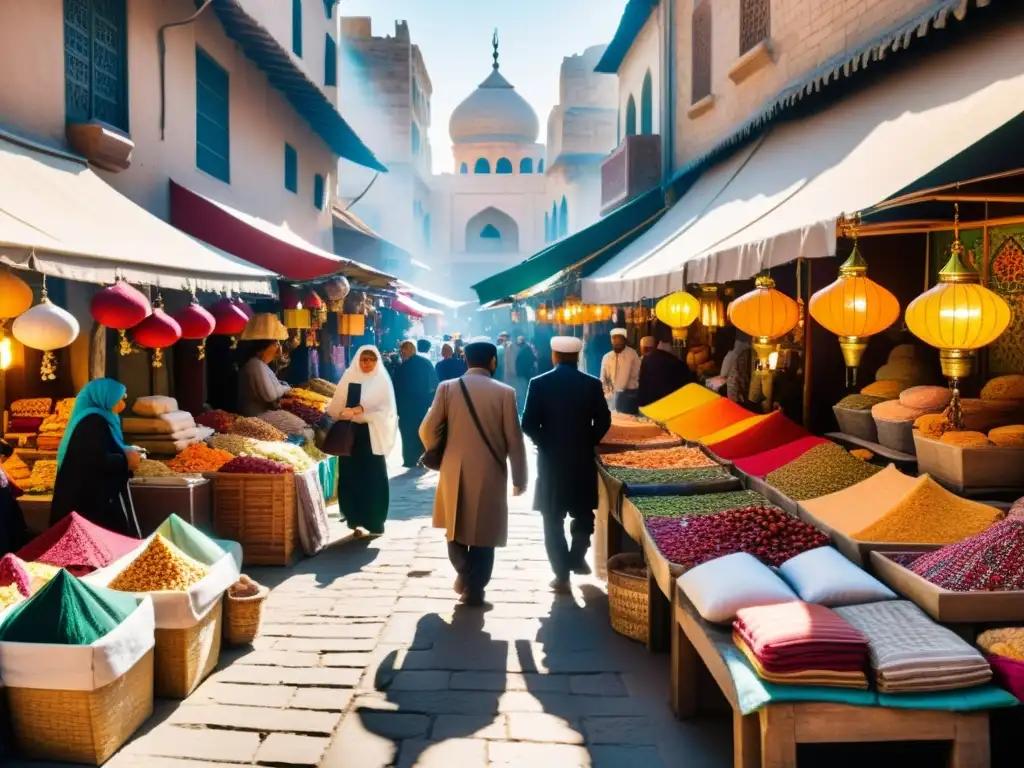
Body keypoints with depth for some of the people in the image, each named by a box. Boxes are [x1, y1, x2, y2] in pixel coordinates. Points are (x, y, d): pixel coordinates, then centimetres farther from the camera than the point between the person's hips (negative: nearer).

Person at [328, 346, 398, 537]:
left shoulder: (382, 381, 1)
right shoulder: (348, 378, 8)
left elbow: (386, 410, -6)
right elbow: (335, 407, 6)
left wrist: (362, 411, -14)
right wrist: (350, 412, -12)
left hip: (372, 437, -3)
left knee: (373, 479, -2)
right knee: (351, 477, 3)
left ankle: (374, 522, 5)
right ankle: (356, 519, 14)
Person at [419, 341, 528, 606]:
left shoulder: (447, 388, -3)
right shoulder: (504, 392, -5)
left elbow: (428, 430, -5)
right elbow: (514, 440, -4)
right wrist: (519, 478, 5)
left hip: (454, 472, 2)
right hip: (490, 474, -1)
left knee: (456, 528, 22)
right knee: (483, 533, 9)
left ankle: (465, 574, 16)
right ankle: (474, 589, 12)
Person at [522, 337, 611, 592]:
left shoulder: (539, 383, -7)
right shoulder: (592, 384, -3)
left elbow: (529, 424, -9)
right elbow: (604, 421, -3)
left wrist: (544, 444, 7)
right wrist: (588, 443, 11)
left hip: (551, 459, -1)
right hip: (583, 458, 2)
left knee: (554, 519, 6)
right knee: (583, 513, 21)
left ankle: (562, 574, 4)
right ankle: (577, 559, 29)